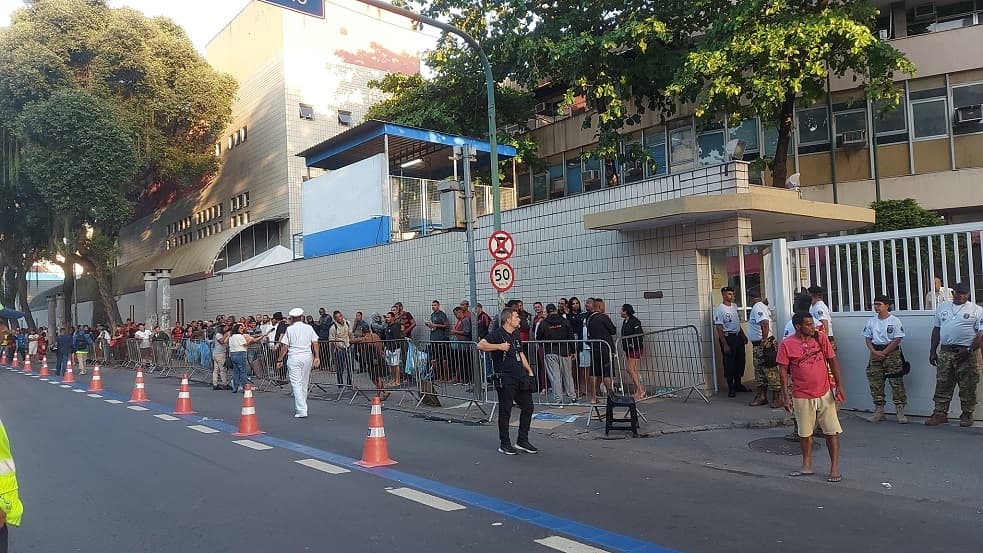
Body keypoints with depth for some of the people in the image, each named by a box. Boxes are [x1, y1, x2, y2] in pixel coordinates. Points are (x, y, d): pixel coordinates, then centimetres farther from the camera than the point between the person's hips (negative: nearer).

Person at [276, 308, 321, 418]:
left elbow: (285, 347, -2)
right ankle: (301, 407, 23)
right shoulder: (309, 328, 6)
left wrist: (279, 360, 6)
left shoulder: (289, 329, -1)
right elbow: (315, 344, 2)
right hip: (307, 356, 3)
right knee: (304, 384, 14)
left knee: (296, 384, -3)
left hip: (294, 357, -3)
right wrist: (317, 357, 5)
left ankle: (301, 411, -10)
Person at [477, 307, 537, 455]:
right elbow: (480, 345, -23)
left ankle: (522, 441, 22)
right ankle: (504, 444, 12)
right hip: (505, 379, -8)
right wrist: (499, 346, -27)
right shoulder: (497, 333, -9)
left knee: (528, 407, 10)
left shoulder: (516, 334, 16)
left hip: (520, 377, 8)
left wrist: (529, 371, 20)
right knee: (505, 411, 1)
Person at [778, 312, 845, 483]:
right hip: (801, 397, -1)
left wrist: (840, 384, -4)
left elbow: (833, 361, 3)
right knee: (805, 432, 12)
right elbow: (783, 371, -5)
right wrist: (786, 396, -8)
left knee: (832, 431, 2)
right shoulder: (786, 344, -7)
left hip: (825, 393, 1)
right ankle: (807, 467, 27)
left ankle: (835, 468, 12)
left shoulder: (821, 338, -1)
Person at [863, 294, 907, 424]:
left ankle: (900, 412, -2)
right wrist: (874, 352, -7)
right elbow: (868, 339, 9)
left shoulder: (894, 321, -5)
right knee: (875, 384, 4)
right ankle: (879, 411, 11)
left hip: (892, 353, -5)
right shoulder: (871, 321, 9)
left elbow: (897, 340, -9)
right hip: (875, 353, 5)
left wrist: (884, 353, -13)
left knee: (896, 383, -6)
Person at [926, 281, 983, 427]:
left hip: (966, 354, -3)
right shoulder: (942, 308, 14)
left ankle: (967, 415, 14)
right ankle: (940, 414, 8)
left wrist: (969, 350, -16)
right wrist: (933, 351, 11)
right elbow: (936, 331, 16)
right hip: (945, 353, 3)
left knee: (967, 387, 2)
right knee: (942, 385, 4)